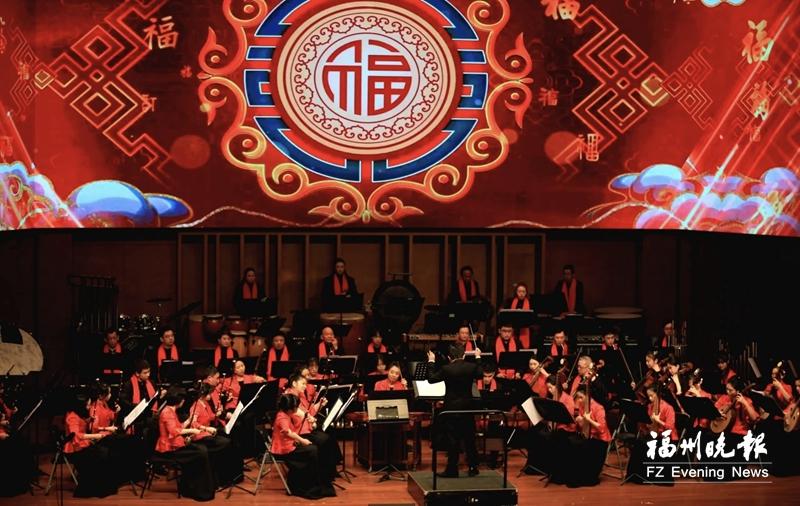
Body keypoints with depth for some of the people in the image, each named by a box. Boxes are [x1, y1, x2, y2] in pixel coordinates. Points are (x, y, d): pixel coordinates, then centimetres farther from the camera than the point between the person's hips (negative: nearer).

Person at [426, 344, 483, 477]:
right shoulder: (471, 367, -5)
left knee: (452, 439, 2)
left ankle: (452, 470, 4)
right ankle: (473, 468, 18)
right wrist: (478, 358, 27)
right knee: (469, 438, 13)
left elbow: (431, 379, -3)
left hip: (451, 408, -3)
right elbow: (480, 375, 17)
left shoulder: (446, 369, -14)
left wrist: (431, 362, 6)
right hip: (468, 407, 3)